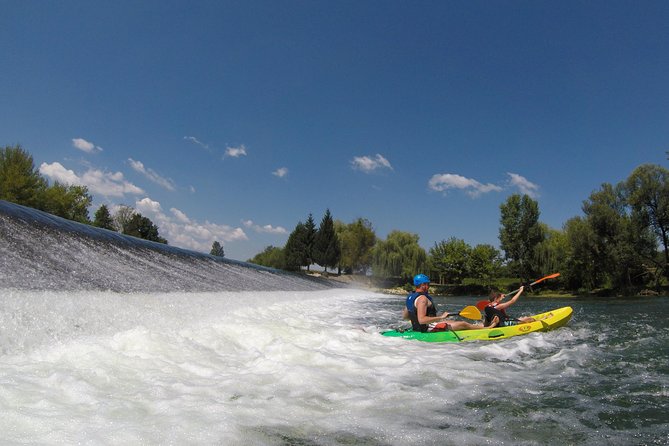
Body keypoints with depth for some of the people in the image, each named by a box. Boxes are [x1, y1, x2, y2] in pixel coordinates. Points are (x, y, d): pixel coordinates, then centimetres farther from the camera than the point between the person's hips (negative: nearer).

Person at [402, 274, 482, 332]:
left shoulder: (410, 297, 6)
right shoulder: (422, 298, -23)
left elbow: (405, 316, 13)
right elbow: (422, 320, -31)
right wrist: (440, 317, -26)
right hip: (429, 329, -10)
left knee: (453, 322, 26)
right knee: (463, 324, -1)